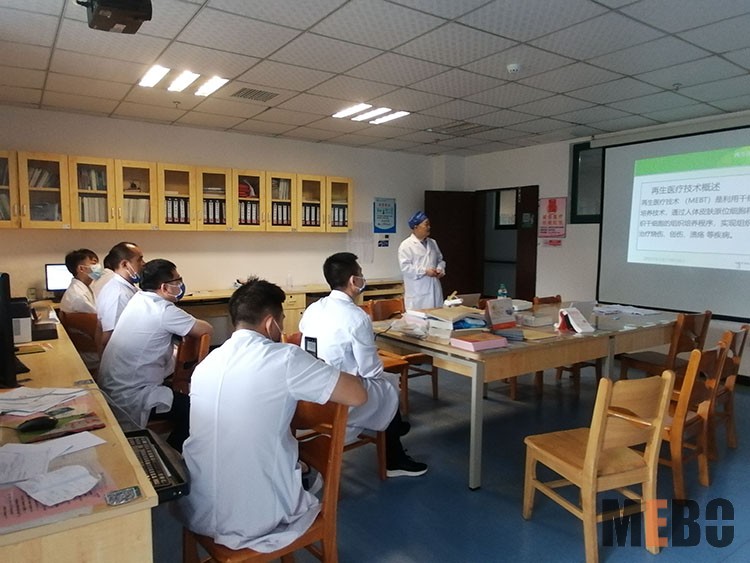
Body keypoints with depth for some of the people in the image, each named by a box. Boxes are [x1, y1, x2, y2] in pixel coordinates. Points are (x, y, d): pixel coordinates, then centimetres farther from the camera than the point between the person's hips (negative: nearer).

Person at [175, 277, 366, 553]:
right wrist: (321, 370, 6)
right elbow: (357, 395, -12)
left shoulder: (206, 362, 3)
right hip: (254, 518, -5)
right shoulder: (284, 358, -18)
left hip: (195, 510, 6)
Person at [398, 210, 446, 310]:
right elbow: (405, 267, -14)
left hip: (435, 290, 6)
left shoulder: (433, 243, 15)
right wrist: (425, 271, -17)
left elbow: (440, 260, 23)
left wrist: (440, 269, 1)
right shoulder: (406, 245, -7)